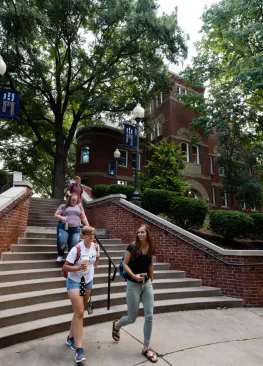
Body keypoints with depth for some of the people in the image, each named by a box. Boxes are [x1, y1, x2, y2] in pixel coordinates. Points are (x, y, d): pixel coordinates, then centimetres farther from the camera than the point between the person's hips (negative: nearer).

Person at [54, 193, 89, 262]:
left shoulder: (79, 206, 13)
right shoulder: (63, 206, 8)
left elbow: (83, 218, 11)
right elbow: (56, 214, 6)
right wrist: (62, 218, -14)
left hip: (75, 229, 2)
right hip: (63, 228, -1)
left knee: (73, 246, -2)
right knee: (61, 242, -11)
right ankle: (60, 255, 17)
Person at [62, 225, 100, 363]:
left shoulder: (96, 247, -9)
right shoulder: (76, 249, -25)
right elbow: (65, 266, -22)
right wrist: (78, 267, -35)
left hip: (88, 281, 6)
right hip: (74, 282, -6)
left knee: (79, 311, 17)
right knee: (79, 313, -11)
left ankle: (71, 338, 37)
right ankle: (79, 349, -1)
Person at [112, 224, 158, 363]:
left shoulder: (151, 249, 0)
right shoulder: (132, 247, -14)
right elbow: (125, 264, -10)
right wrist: (133, 275, -24)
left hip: (147, 285, 4)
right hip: (133, 285, -4)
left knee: (149, 316, 2)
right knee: (132, 318, 6)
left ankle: (146, 348, 21)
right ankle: (116, 325, 40)